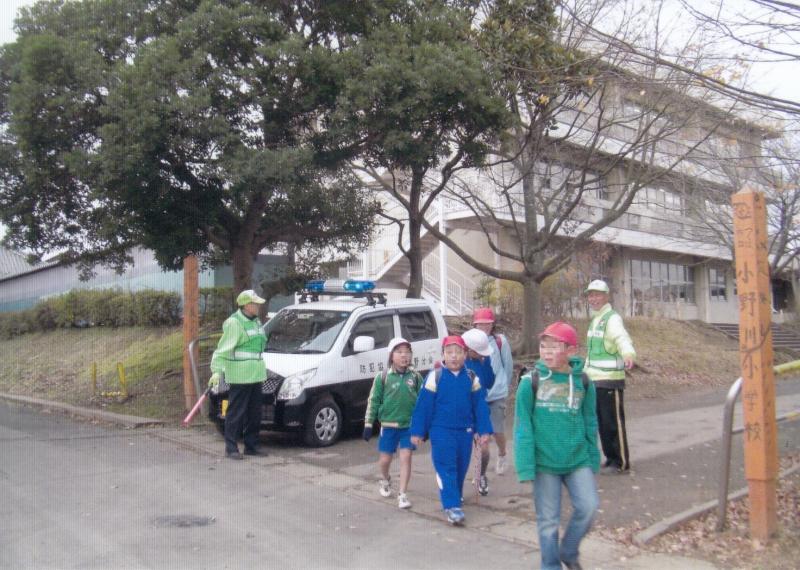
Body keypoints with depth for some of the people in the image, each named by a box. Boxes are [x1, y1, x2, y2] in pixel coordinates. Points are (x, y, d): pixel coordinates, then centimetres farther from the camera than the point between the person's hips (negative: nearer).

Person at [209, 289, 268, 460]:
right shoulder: (234, 323, -12)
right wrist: (217, 371, -23)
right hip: (239, 376, -9)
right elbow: (223, 349, -16)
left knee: (254, 413, 13)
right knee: (236, 412, -3)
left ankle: (251, 446, 22)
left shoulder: (256, 322, 16)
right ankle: (231, 448, 4)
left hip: (255, 375, 9)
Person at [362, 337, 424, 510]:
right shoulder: (383, 377, -4)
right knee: (384, 459, 8)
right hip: (389, 426, 0)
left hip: (409, 425, 1)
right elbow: (373, 401, -1)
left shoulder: (415, 376, 0)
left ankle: (402, 494, 8)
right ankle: (385, 480, 40)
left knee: (405, 458, -3)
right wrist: (368, 424, -2)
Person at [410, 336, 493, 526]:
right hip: (441, 431, -3)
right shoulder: (435, 376, -9)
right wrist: (417, 432, -5)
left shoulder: (471, 378, 0)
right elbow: (423, 405, -6)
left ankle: (455, 494, 38)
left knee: (461, 467, 15)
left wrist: (484, 430, 2)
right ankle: (452, 506, -7)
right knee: (446, 468, -9)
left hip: (465, 431, 4)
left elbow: (480, 406, 5)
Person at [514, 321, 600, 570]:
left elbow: (590, 423, 8)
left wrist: (593, 458, 10)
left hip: (578, 460, 2)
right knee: (548, 519, 6)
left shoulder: (583, 382, -2)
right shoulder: (531, 381, -10)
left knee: (588, 507, -5)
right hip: (545, 462, -2)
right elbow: (523, 427, -9)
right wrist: (525, 466, -12)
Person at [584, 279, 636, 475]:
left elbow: (622, 338, -33)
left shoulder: (612, 319, -13)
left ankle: (621, 463, 8)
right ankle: (610, 458, 25)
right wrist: (587, 371, 32)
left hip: (610, 380, -9)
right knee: (601, 422, 14)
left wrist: (629, 354, -53)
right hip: (594, 380, 9)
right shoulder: (595, 320, 16)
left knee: (613, 423, -2)